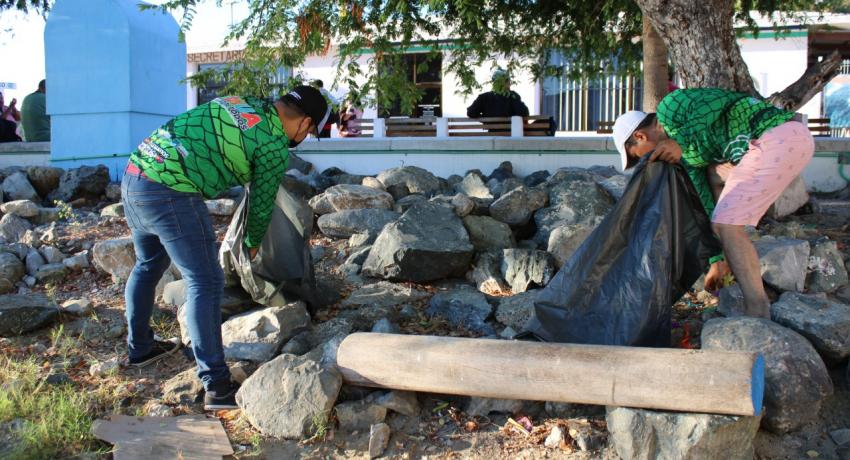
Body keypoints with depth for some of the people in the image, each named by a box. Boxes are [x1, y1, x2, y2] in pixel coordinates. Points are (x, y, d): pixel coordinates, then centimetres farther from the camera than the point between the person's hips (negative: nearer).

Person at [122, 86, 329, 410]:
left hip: (133, 175, 9)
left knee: (148, 265, 26)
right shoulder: (275, 146, -3)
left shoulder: (238, 102, 17)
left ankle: (139, 347, 44)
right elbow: (262, 204, 7)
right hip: (170, 194, -9)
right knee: (205, 284, -3)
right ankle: (216, 386, -2)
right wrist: (253, 243, 25)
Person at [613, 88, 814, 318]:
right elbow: (703, 197, 24)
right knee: (711, 175, 28)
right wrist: (716, 261, 25)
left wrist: (682, 140, -10)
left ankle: (757, 312, -5)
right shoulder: (687, 150, 23)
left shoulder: (669, 108, 0)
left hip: (779, 139, -10)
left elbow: (714, 102, -18)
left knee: (726, 225, -10)